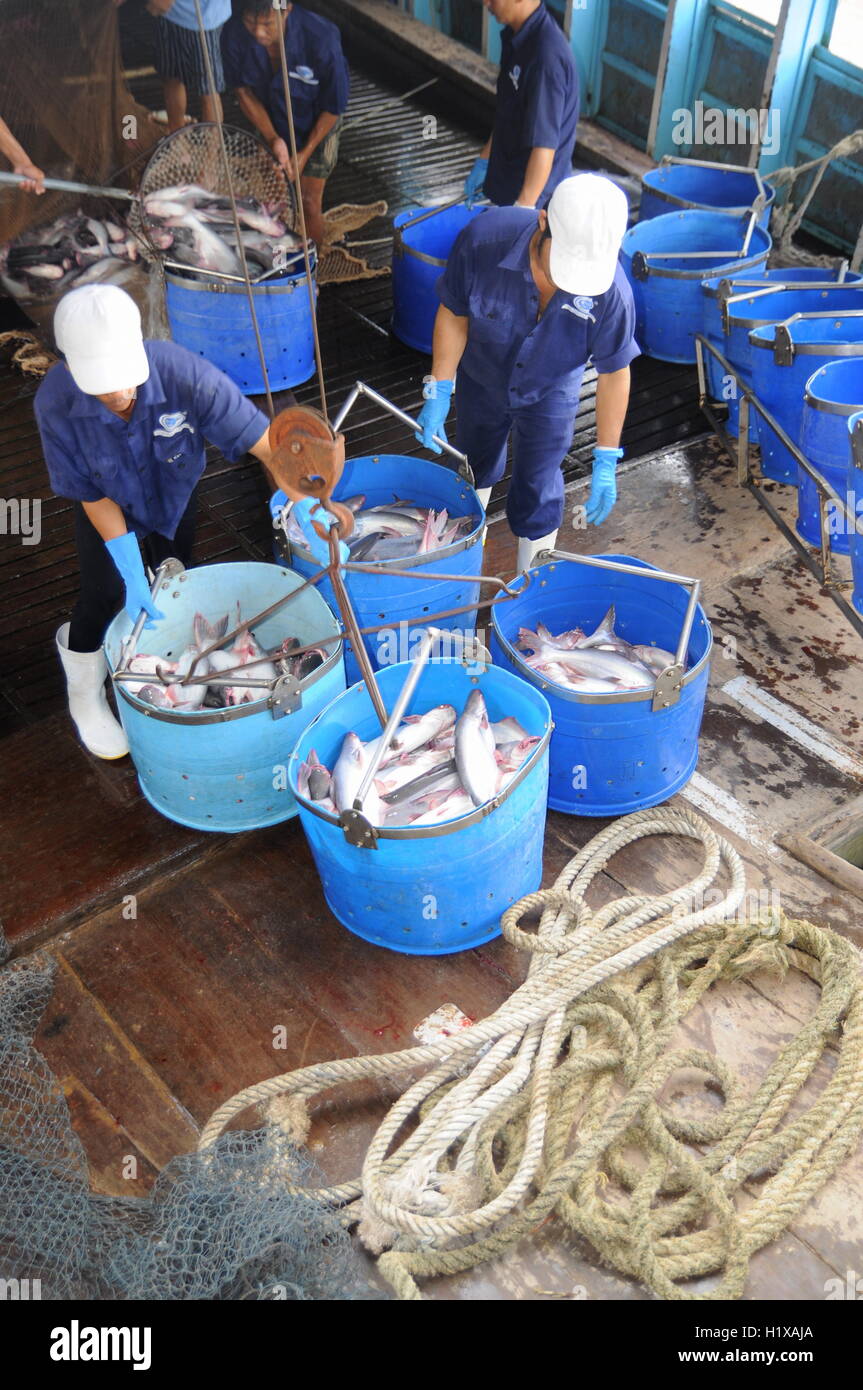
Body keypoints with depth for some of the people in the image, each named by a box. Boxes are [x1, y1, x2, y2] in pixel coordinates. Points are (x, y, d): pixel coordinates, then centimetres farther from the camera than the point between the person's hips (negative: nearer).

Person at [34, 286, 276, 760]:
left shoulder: (184, 374, -42)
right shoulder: (55, 404, -37)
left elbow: (268, 445, -40)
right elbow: (94, 497, -25)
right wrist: (132, 575, -31)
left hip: (175, 493, 1)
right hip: (111, 504, -1)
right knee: (104, 595, -2)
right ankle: (85, 697, 27)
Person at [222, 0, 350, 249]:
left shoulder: (321, 39, -36)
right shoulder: (234, 34, -28)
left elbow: (333, 107, -21)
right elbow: (243, 89, -11)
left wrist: (305, 153, -15)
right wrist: (272, 138, -20)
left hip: (316, 125, -3)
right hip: (268, 123, 3)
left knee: (309, 202, 0)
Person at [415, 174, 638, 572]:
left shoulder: (611, 291, -35)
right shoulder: (483, 240, -36)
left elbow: (614, 373, -20)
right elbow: (453, 314, -17)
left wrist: (606, 461, -16)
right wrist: (438, 393, -16)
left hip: (549, 394, -1)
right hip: (481, 379, 2)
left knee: (537, 492, 9)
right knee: (475, 465, 26)